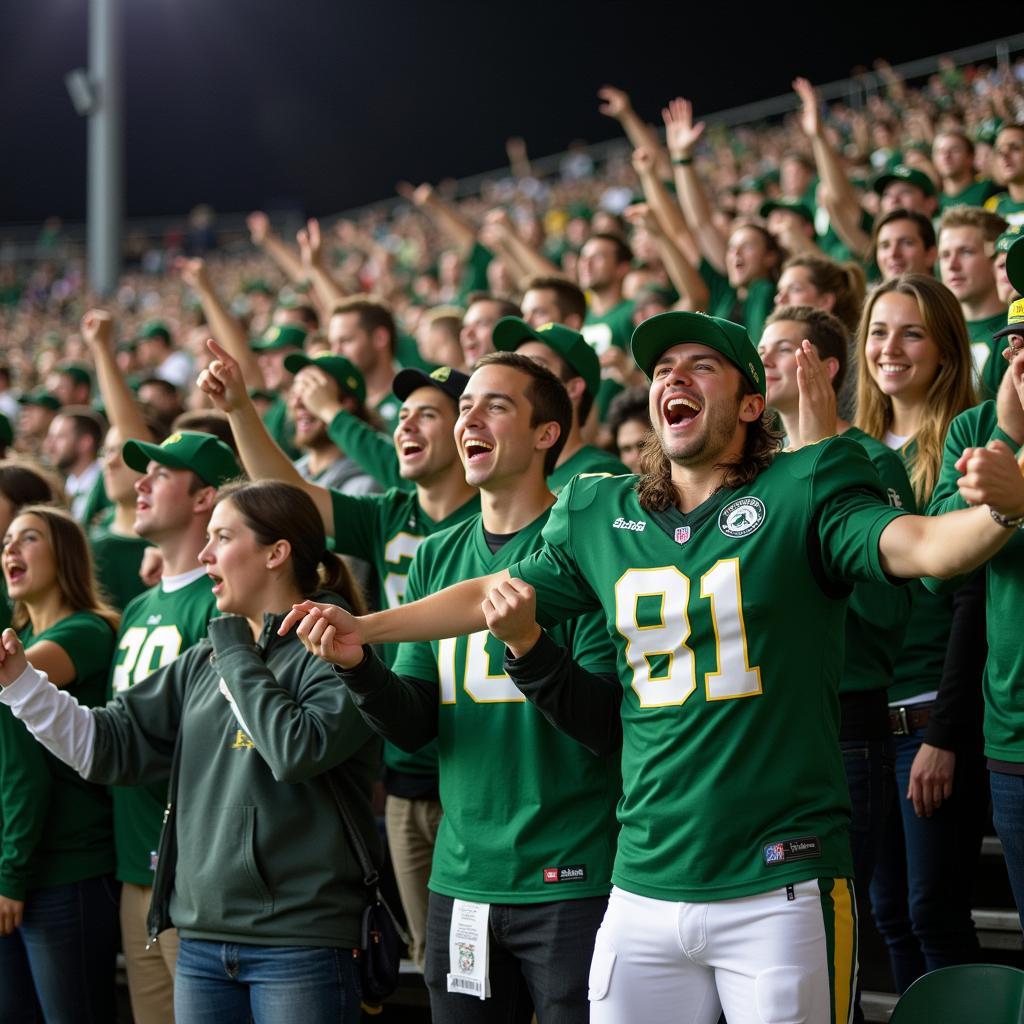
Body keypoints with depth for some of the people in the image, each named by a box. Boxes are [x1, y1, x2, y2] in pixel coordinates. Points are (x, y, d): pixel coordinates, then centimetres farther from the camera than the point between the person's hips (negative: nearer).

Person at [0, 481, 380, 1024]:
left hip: (300, 940, -7)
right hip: (202, 934, 7)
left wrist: (238, 655, -11)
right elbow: (111, 743, 12)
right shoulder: (205, 660, 13)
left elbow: (298, 750, -24)